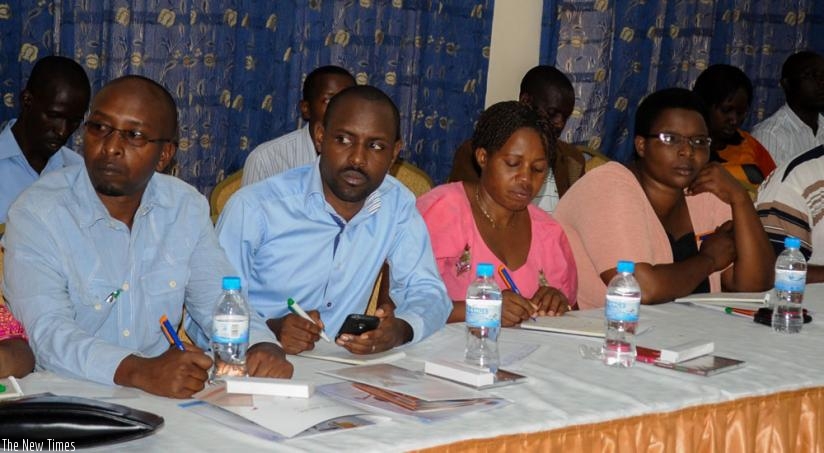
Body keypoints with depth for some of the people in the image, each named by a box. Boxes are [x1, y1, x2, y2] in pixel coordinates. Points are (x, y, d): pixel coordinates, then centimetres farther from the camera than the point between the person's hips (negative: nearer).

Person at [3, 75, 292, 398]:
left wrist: (261, 347, -15)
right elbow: (50, 334, -22)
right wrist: (138, 371, -38)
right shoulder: (36, 214, -11)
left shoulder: (188, 208, 5)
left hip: (162, 396, 4)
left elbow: (217, 299, 7)